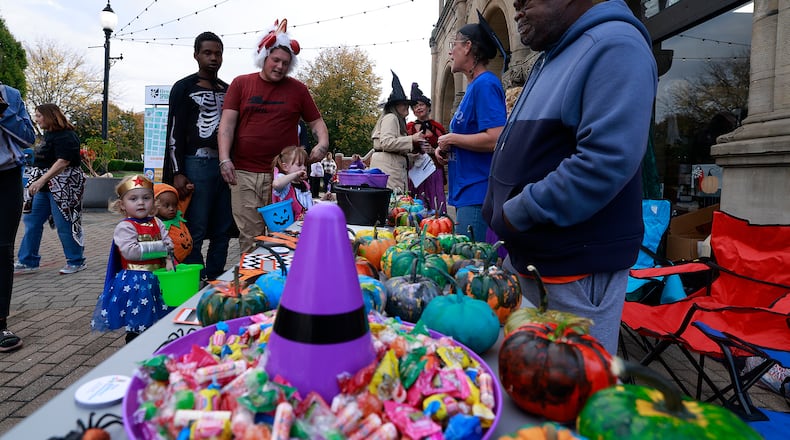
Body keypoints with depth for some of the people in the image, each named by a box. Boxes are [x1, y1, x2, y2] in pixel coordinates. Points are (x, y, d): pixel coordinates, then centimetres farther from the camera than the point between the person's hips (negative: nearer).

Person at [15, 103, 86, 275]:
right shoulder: (49, 134, 15)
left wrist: (41, 180, -29)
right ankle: (27, 262, 16)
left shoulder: (65, 136, -15)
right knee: (31, 221, 9)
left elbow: (63, 162, -25)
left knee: (65, 225, -4)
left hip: (62, 187, -10)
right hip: (45, 187, 10)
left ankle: (77, 262, 10)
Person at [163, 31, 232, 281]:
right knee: (195, 232, -6)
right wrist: (177, 173, -11)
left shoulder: (227, 90, 18)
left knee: (222, 231, 6)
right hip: (197, 164, -5)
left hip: (226, 164, 5)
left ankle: (215, 283, 15)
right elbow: (175, 132, -2)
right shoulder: (184, 88, 3)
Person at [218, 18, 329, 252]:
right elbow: (227, 123, 3)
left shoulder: (297, 89, 9)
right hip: (244, 174, 0)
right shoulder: (240, 84, 9)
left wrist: (322, 143, -8)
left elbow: (316, 121, 14)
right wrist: (224, 159, -10)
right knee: (249, 237, 2)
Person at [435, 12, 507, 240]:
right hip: (466, 193, 10)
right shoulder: (474, 86, 16)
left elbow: (495, 139, -23)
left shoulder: (485, 84, -13)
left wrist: (451, 138, -11)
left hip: (478, 194, -10)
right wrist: (445, 147, 8)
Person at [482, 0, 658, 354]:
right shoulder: (552, 57, 17)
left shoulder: (614, 47, -13)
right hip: (524, 256, 10)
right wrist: (498, 214, 14)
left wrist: (518, 214, -20)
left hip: (575, 269, -9)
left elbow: (607, 159, -27)